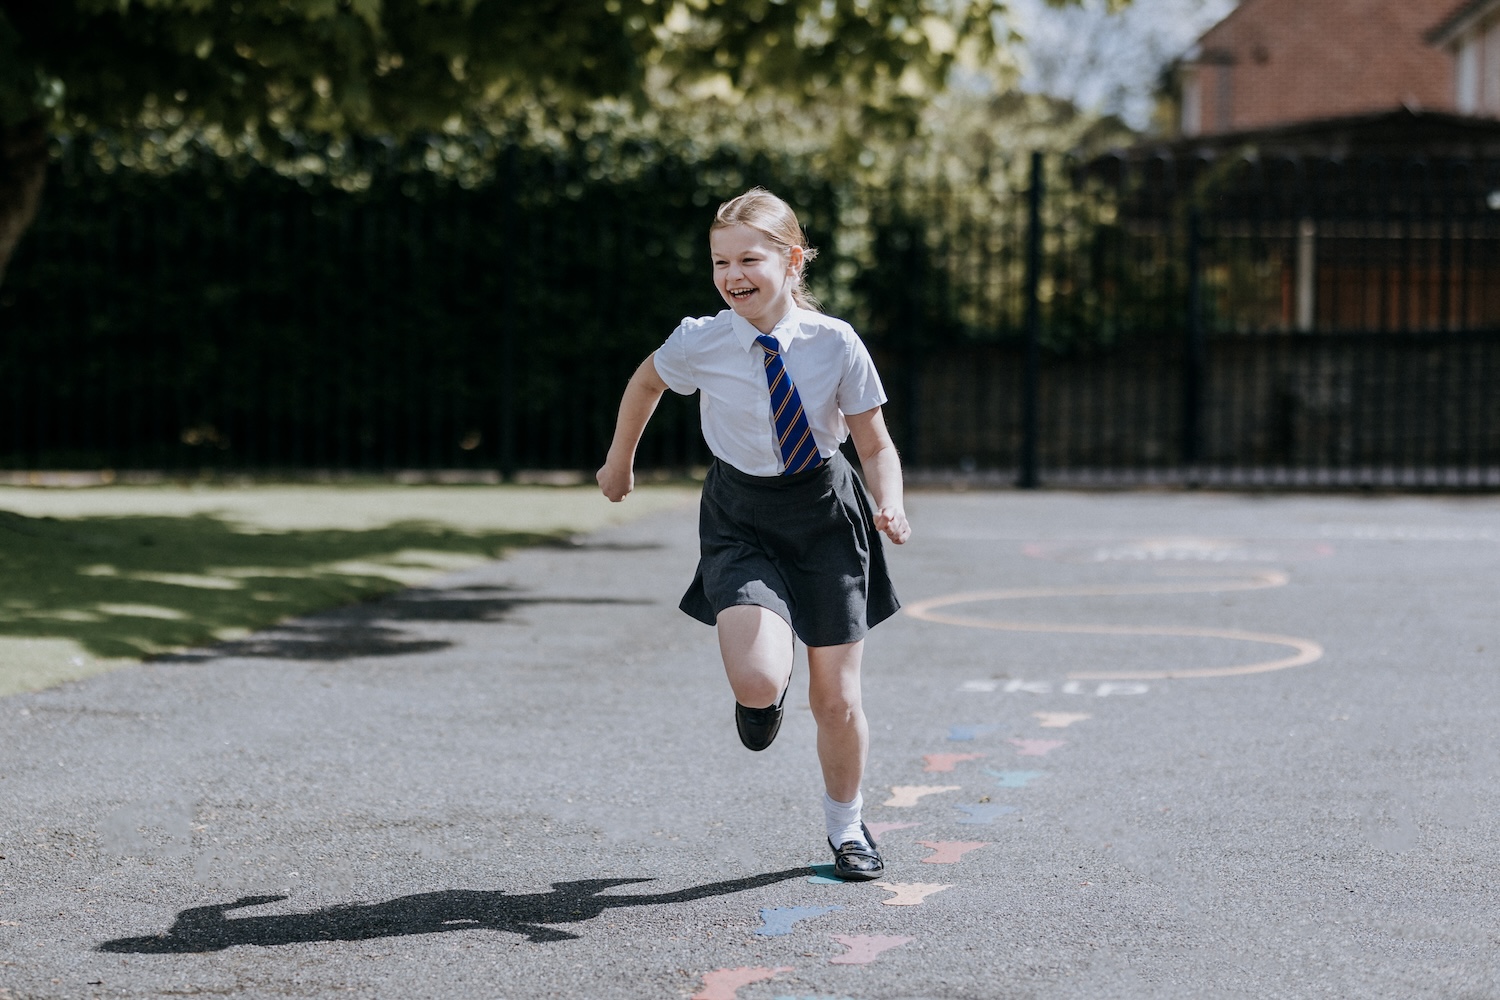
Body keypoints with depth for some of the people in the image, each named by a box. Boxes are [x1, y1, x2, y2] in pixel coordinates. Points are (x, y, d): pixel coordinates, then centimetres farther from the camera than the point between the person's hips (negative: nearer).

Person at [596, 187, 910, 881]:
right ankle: (765, 697, 18)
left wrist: (890, 506, -23)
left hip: (825, 514, 1)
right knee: (758, 682, -23)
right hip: (741, 518, 0)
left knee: (837, 699, 5)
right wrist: (620, 461, 22)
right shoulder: (700, 344, -13)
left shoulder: (835, 344, -13)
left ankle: (846, 826, 32)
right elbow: (646, 384, 10)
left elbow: (875, 445, -4)